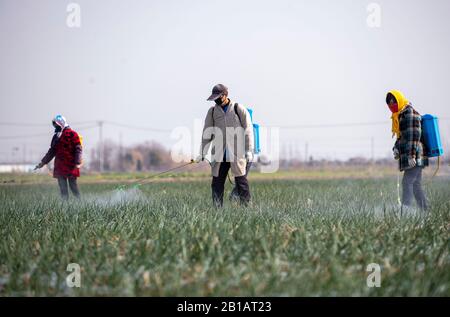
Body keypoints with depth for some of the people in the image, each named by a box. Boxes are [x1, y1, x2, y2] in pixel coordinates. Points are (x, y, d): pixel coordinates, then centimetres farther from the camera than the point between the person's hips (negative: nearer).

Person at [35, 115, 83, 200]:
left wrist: (77, 163, -21)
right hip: (60, 166, 7)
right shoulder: (56, 136, 17)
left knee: (73, 186, -4)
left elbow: (78, 149, -11)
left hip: (71, 166, -7)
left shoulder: (72, 134, -5)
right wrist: (43, 162, 17)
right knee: (63, 188, 4)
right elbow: (52, 151, 23)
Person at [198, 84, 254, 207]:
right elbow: (207, 133, 12)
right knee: (217, 183, 2)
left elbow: (248, 130, 0)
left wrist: (249, 150, -7)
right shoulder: (212, 111, 10)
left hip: (237, 153, -3)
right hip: (219, 154, 3)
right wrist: (202, 153, 7)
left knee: (241, 181, -4)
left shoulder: (238, 109, 1)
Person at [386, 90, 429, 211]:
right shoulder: (399, 116, 20)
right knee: (416, 185, 9)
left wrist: (412, 155, -23)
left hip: (415, 157, -10)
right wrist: (396, 148, 9)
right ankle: (425, 211, 12)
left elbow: (414, 135, -18)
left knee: (407, 182, -15)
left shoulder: (410, 113, -10)